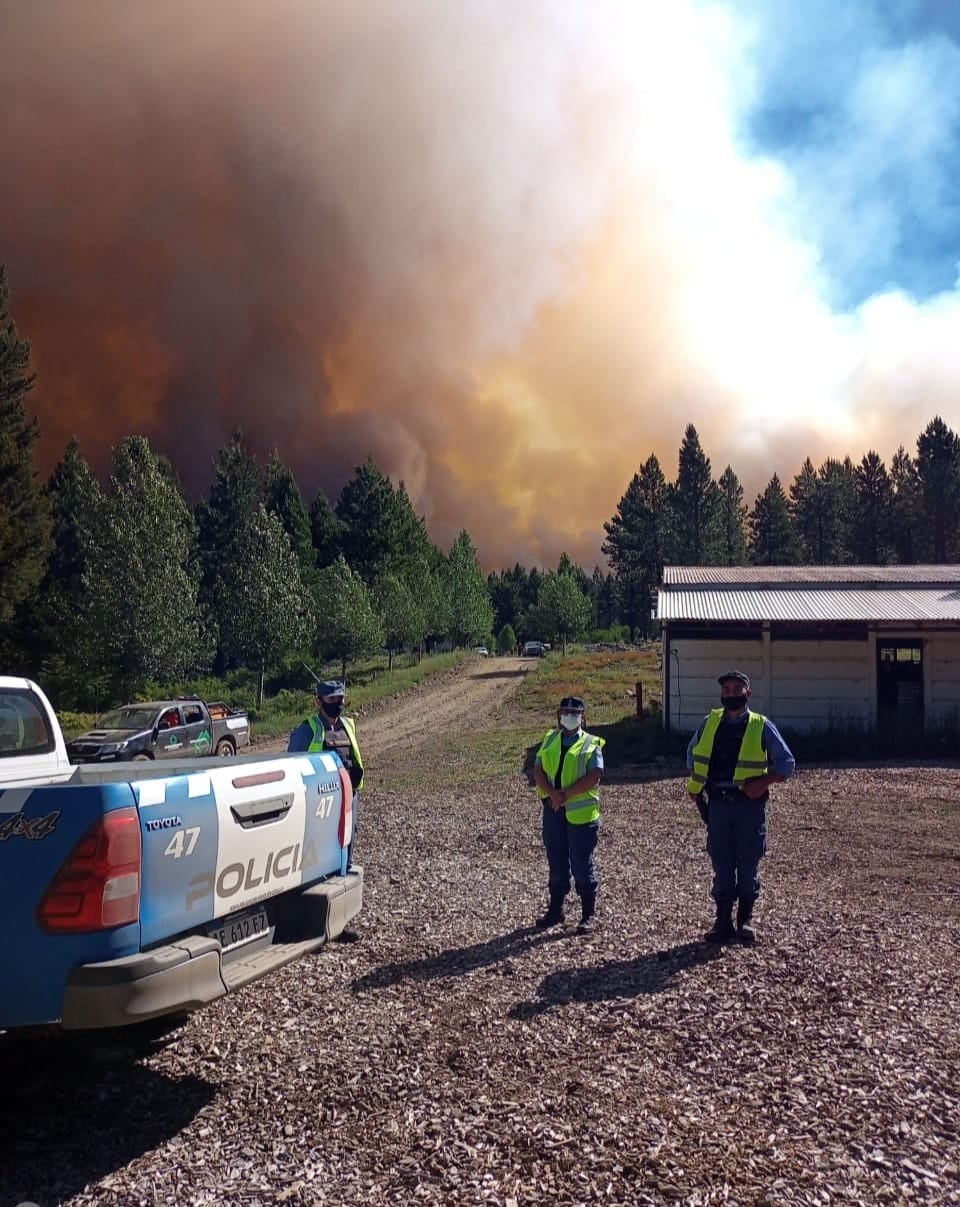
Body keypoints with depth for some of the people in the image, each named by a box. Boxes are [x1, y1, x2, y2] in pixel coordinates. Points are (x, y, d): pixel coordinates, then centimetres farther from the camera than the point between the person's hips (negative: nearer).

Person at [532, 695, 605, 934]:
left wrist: (566, 794, -19)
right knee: (556, 863, 14)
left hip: (581, 811, -4)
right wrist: (552, 793, -16)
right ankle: (555, 910, 26)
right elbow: (538, 771, 2)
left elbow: (594, 776, -14)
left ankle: (588, 915, 15)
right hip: (553, 810, 4)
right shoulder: (549, 740, 11)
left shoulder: (591, 744, -2)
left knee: (582, 865, 3)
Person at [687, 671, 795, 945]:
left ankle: (745, 920, 21)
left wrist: (763, 782, -14)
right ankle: (723, 921, 16)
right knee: (722, 865, 7)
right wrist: (695, 785, 10)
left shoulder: (761, 727, -3)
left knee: (748, 865, 6)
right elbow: (693, 755, 20)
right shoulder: (709, 723, 6)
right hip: (718, 804, 2)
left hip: (750, 806, -2)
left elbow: (786, 763, -1)